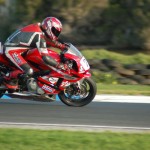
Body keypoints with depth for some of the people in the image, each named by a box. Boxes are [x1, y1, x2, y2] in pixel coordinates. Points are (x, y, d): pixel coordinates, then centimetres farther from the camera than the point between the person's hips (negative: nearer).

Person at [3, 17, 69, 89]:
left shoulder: (38, 27, 4)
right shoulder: (39, 36, -23)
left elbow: (51, 41, 20)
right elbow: (45, 57, -28)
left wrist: (63, 46, 11)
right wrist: (60, 65, -24)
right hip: (11, 50, -10)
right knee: (29, 71, -24)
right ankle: (8, 78, -3)